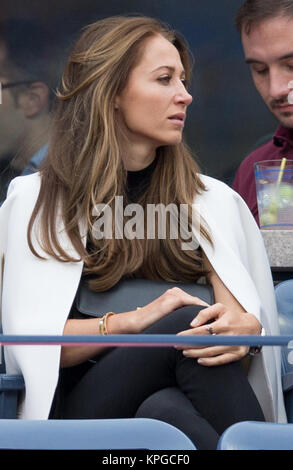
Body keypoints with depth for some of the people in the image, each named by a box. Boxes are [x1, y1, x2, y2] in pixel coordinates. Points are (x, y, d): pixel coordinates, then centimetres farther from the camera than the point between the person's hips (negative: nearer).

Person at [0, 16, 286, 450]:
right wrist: (132, 321, -18)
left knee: (164, 411, -35)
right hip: (78, 408, -2)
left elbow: (247, 314, 5)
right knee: (187, 322, -29)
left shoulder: (215, 201, 16)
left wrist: (245, 330, -21)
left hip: (174, 398, 2)